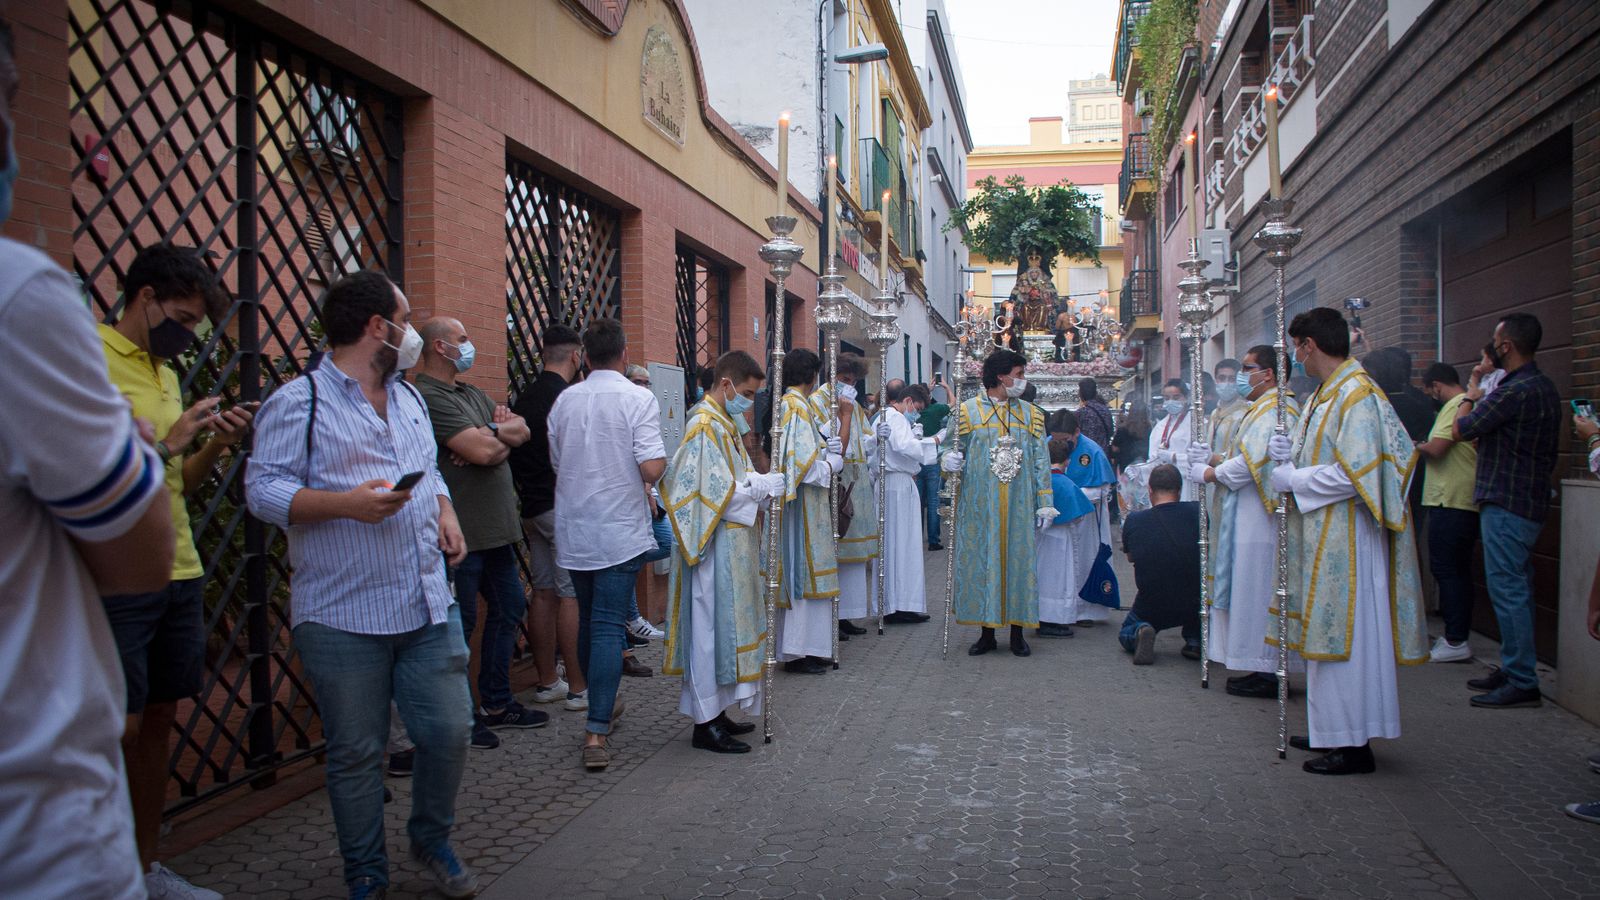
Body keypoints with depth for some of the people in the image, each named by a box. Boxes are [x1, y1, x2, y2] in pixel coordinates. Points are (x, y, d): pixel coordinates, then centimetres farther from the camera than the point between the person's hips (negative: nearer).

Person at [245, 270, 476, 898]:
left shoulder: (410, 399, 17)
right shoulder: (299, 402, -6)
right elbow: (264, 488, -12)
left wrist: (444, 511, 8)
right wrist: (346, 503, -24)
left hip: (429, 607, 6)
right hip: (344, 617, -6)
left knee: (449, 731, 5)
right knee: (356, 753, 5)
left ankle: (432, 839, 30)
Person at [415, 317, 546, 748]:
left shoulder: (473, 393, 17)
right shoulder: (429, 397, -14)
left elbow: (522, 432, 8)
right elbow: (481, 450, -22)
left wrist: (489, 438, -13)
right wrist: (503, 431, 0)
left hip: (495, 526, 10)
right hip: (462, 531, -10)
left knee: (509, 609, 16)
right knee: (460, 623, 0)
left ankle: (496, 703, 28)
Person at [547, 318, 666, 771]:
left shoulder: (565, 400, 5)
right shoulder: (638, 398, -11)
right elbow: (651, 467, -19)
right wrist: (658, 464, 4)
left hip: (573, 531, 5)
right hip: (619, 532, -5)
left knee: (589, 622, 18)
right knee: (609, 626, -4)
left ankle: (603, 704, 34)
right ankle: (596, 730, -9)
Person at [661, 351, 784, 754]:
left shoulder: (723, 422, 14)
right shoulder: (705, 425, -16)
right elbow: (713, 492, -21)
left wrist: (762, 482, 1)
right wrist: (760, 487, -16)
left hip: (731, 546, 10)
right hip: (714, 546, -10)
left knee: (725, 626, 14)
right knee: (710, 627, -3)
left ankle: (714, 710, 23)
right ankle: (706, 724, 4)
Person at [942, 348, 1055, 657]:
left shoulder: (1031, 414, 9)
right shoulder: (968, 411, 1)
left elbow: (1041, 461, 8)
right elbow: (954, 448, 4)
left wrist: (1045, 502, 1)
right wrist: (949, 460, -21)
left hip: (1019, 505, 2)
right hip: (979, 504, -2)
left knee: (1018, 560, 3)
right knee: (981, 560, 1)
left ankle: (1017, 632, 13)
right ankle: (986, 631, 12)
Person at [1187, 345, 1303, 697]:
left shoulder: (1276, 410, -15)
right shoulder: (1260, 409, 19)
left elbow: (1251, 464, -22)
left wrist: (1207, 473, -9)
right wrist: (1213, 457, 2)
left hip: (1261, 520, -11)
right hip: (1248, 519, 11)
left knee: (1259, 592, -5)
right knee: (1253, 591, 12)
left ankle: (1267, 673, 1)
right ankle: (1264, 667, 18)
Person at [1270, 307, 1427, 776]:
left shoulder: (1356, 394, -17)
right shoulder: (1325, 394, 12)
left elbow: (1354, 473, -24)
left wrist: (1292, 480, -14)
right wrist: (1292, 452, 2)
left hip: (1348, 538, -10)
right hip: (1324, 535, 10)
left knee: (1346, 633, -4)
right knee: (1329, 632, 14)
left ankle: (1354, 744, 5)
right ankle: (1332, 730, 24)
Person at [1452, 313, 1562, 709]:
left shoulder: (1515, 392, -21)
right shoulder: (1543, 386, 12)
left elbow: (1462, 429, -12)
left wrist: (1470, 397, 6)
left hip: (1507, 504, -10)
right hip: (1530, 499, 10)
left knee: (1507, 590, -6)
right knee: (1515, 589, 16)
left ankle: (1522, 683, -2)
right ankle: (1514, 668, 25)